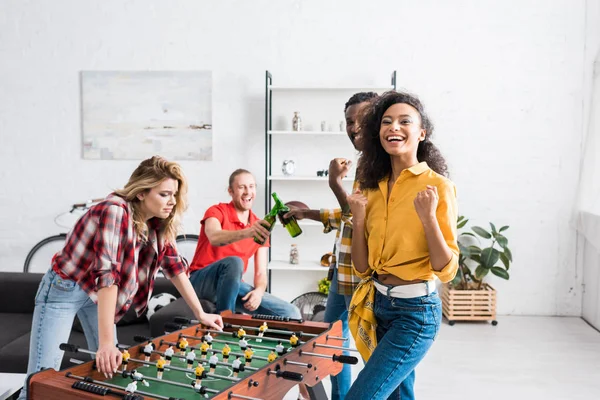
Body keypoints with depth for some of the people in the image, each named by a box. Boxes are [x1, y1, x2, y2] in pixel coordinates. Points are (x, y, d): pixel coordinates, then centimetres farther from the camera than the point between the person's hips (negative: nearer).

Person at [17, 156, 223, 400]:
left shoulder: (158, 222, -8)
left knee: (111, 367, 8)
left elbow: (174, 265, 0)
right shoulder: (115, 211, -32)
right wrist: (106, 343, -44)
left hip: (98, 292, 7)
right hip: (64, 288, -7)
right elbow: (107, 273, -39)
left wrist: (201, 314, 0)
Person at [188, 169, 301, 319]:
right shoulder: (216, 211, -10)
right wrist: (246, 232, -52)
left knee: (291, 314, -10)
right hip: (203, 281, -4)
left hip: (233, 285, 5)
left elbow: (261, 272, 0)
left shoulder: (259, 227, 4)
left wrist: (259, 291, -23)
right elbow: (215, 238, -34)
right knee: (234, 262, -38)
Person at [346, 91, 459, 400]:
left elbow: (447, 270, -14)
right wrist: (359, 219, -7)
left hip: (415, 311, -6)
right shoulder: (374, 187, 6)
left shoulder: (437, 186, -11)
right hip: (379, 305, 7)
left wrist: (428, 218, -25)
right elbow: (363, 269, 5)